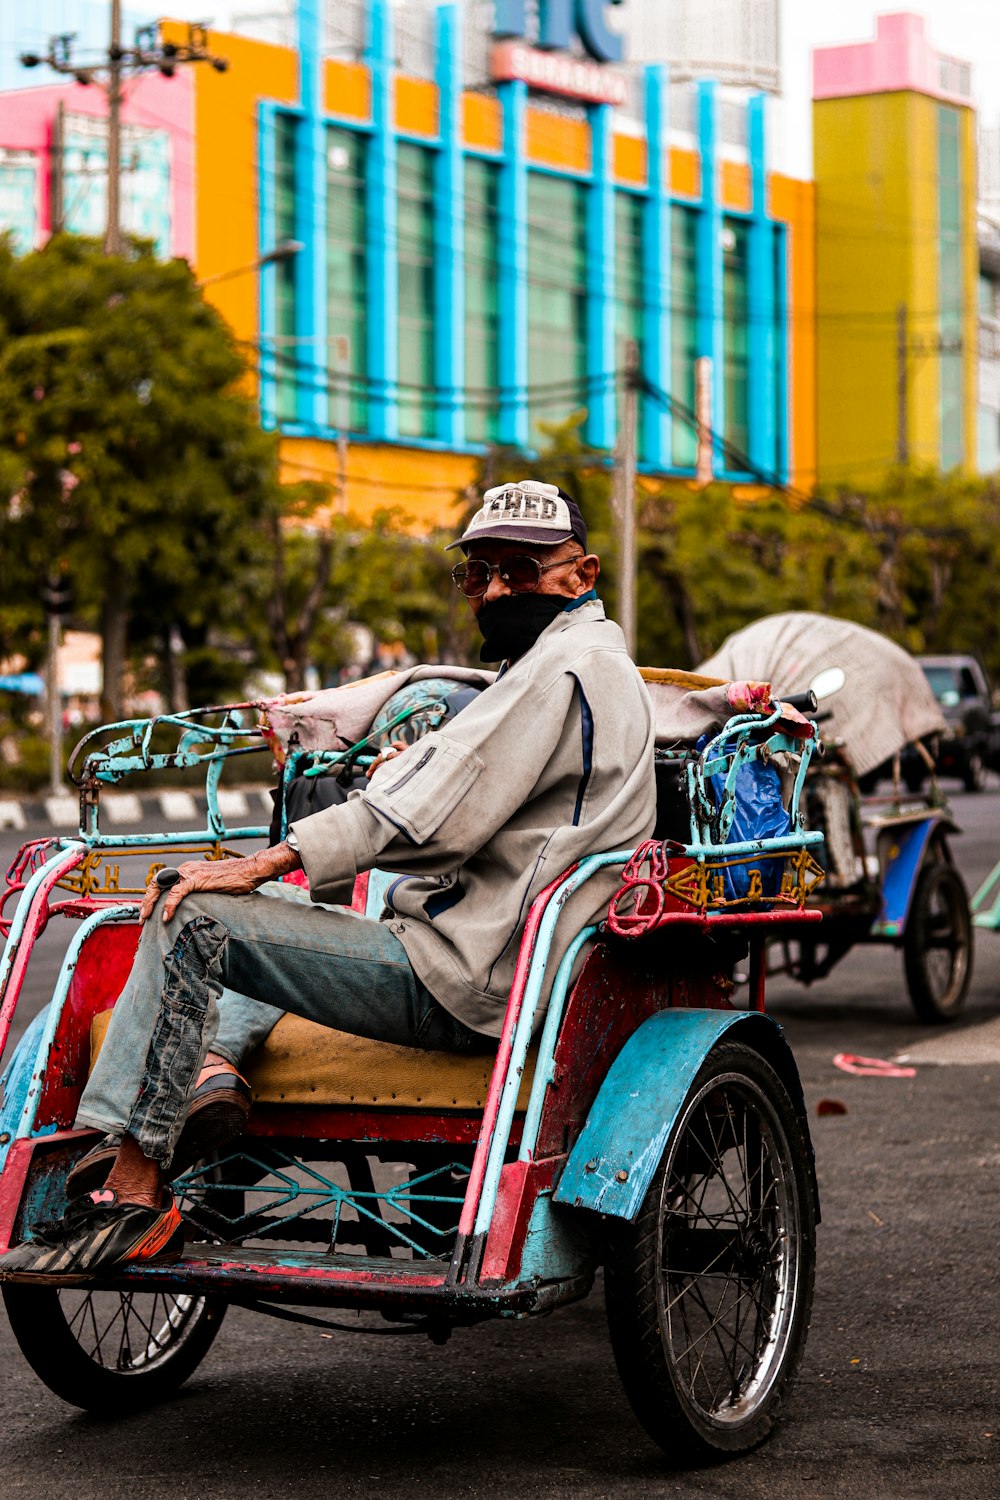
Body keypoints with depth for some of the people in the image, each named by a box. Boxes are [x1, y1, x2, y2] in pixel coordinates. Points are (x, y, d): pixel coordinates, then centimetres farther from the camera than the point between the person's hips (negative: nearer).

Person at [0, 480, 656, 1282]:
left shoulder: (563, 667, -14)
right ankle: (217, 1061, 5)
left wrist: (263, 863, -20)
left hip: (467, 984, -11)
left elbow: (430, 816, -22)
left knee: (191, 924, -16)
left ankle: (130, 1198, -16)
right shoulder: (602, 666, 20)